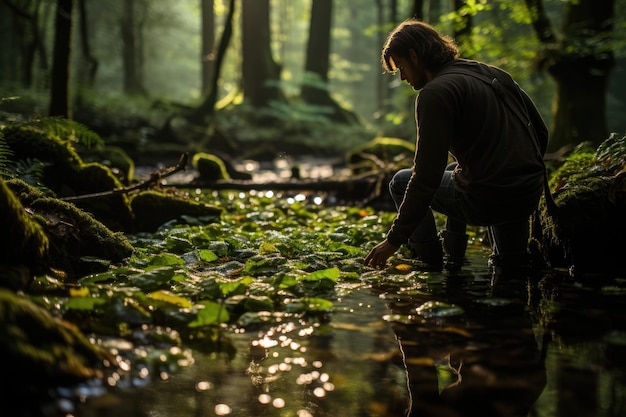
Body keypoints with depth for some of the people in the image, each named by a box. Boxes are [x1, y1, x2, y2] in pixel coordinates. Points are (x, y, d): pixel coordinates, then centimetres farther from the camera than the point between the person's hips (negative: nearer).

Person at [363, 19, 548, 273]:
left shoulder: (435, 93, -12)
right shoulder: (494, 73, 12)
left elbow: (426, 177, -17)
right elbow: (541, 132, 16)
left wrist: (394, 240, -11)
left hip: (486, 199, -8)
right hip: (531, 195, 8)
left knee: (401, 182, 14)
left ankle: (430, 259, 15)